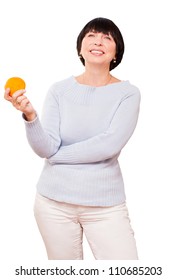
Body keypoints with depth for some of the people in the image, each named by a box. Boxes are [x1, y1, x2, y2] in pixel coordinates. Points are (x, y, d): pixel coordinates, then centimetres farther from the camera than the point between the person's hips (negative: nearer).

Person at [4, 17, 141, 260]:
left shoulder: (128, 93, -4)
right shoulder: (59, 90, 0)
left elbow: (109, 145, -16)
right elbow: (46, 149, -8)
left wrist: (57, 155, -8)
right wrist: (29, 115, -26)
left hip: (106, 204, -1)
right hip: (54, 201, 1)